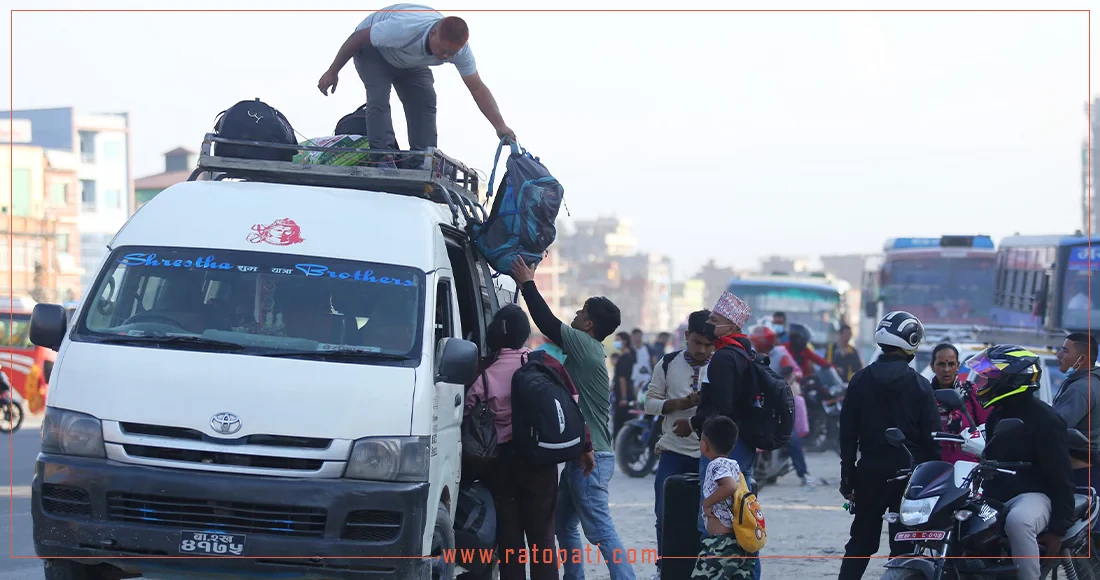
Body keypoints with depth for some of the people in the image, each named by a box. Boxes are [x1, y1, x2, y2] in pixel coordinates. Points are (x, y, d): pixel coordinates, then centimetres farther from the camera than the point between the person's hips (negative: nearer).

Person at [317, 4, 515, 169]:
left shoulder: (459, 47, -28)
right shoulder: (404, 28, -45)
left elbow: (478, 88, -21)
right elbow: (358, 37, -31)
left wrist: (500, 126, -30)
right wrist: (332, 72, -22)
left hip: (409, 63, 5)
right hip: (372, 51, -5)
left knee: (425, 101, -13)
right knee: (379, 97, -26)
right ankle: (384, 158, -27)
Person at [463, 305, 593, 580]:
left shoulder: (483, 371, -4)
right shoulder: (545, 364, -2)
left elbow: (467, 414, -5)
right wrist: (586, 447, 5)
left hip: (498, 461, 0)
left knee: (508, 535, 6)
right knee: (541, 534, 6)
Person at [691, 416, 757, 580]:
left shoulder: (717, 465, -11)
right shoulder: (734, 465, 16)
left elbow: (730, 486, -28)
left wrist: (708, 502, -17)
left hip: (722, 543, -9)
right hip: (740, 541, 9)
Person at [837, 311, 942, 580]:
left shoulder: (861, 380, 1)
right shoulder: (919, 385, -7)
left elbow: (848, 432, 3)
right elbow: (932, 436, -7)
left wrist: (847, 476, 9)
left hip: (870, 471, 3)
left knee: (861, 541, 11)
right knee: (903, 543, 2)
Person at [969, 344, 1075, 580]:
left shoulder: (1044, 419, -11)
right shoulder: (997, 415, 16)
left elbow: (1060, 476, -14)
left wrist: (1058, 529, -19)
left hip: (1032, 496, -9)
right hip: (996, 497, 9)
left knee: (1018, 521, -41)